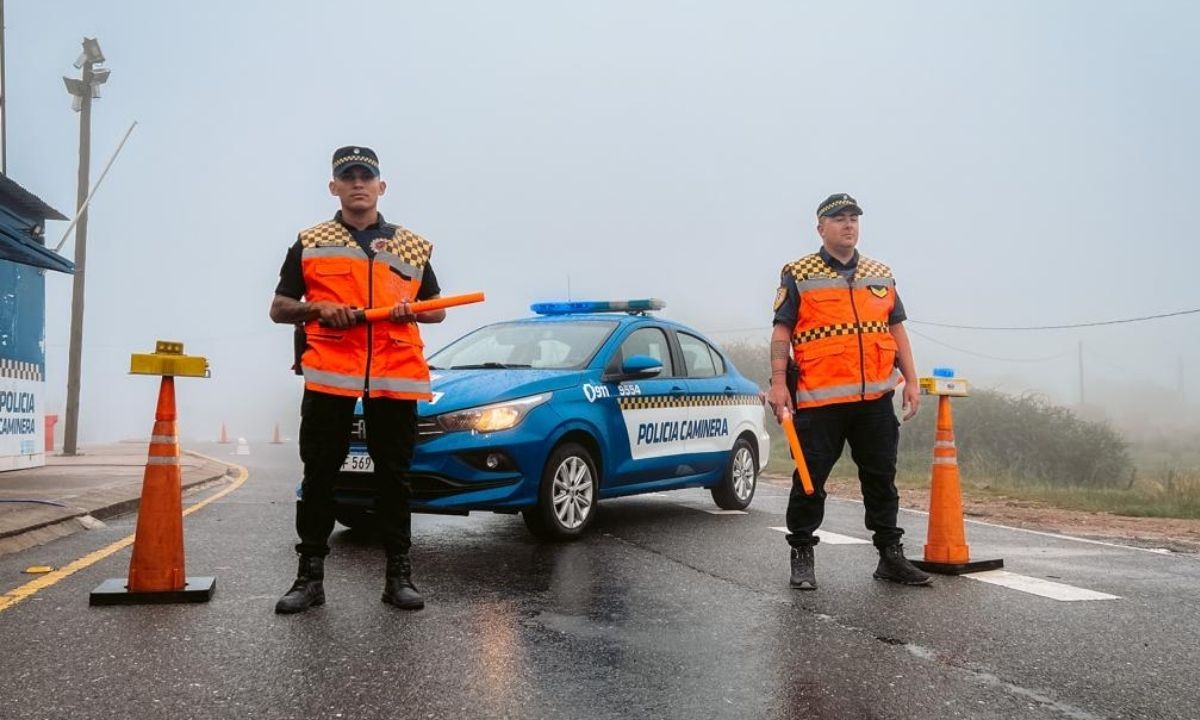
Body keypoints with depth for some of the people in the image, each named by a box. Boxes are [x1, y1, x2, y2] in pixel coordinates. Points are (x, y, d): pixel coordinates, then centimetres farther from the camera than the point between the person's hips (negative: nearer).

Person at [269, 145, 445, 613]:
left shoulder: (412, 246, 15)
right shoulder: (310, 243, 12)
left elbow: (437, 309, 18)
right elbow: (279, 309, 11)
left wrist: (412, 309, -4)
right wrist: (317, 308, -9)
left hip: (396, 378, 1)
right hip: (328, 375, 0)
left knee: (394, 476, 6)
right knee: (319, 475, 2)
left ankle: (398, 574, 14)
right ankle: (310, 575, 12)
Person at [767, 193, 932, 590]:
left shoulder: (881, 275, 16)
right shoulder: (798, 275, 2)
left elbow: (896, 330, 18)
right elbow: (782, 331, -3)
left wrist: (910, 380, 10)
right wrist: (779, 383, -12)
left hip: (876, 398, 5)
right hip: (818, 399, -4)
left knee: (881, 478, 11)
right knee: (810, 479, 1)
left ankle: (891, 555, 22)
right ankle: (802, 557, 13)